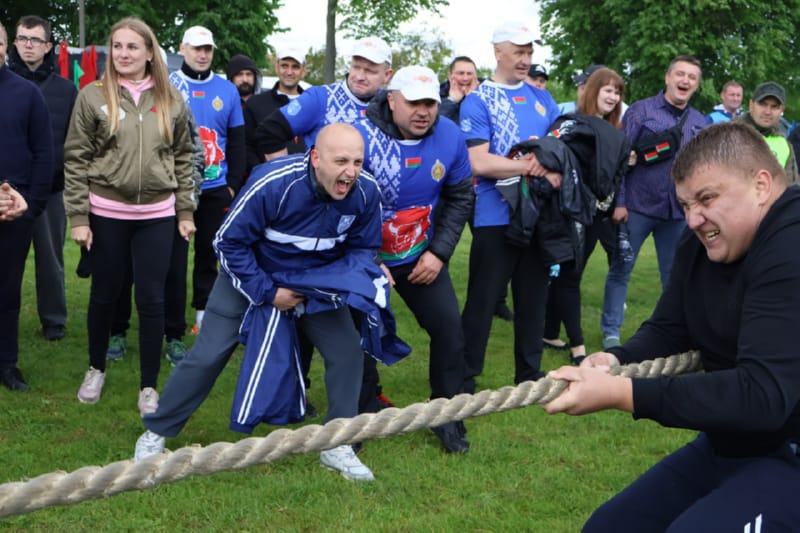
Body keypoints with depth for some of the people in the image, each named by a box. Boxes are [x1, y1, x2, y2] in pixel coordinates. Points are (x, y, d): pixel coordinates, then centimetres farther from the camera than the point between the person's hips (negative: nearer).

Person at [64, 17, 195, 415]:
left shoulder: (171, 100, 3)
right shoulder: (93, 96, -4)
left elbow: (183, 158, 10)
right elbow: (76, 159, -3)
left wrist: (185, 211, 7)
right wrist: (77, 216, -7)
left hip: (157, 215, 1)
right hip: (106, 213, -1)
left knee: (151, 300, 3)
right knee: (105, 295, 12)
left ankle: (149, 386, 16)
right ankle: (96, 369, 35)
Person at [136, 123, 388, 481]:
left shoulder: (366, 191, -22)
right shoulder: (273, 183, -33)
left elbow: (363, 247, -3)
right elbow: (230, 242, -21)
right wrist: (267, 293, -23)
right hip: (250, 276, -3)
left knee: (348, 349, -7)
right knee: (208, 355, -4)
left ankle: (337, 446, 9)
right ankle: (155, 434, 15)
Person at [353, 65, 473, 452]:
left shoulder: (449, 136, -11)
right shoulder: (361, 137, -24)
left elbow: (459, 198, 2)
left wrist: (439, 252, -6)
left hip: (421, 256, 3)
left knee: (449, 328, -1)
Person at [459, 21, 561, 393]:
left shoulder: (541, 98, 12)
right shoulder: (478, 101, -5)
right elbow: (479, 163, -15)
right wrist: (536, 166, -14)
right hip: (496, 217, -5)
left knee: (533, 297, 13)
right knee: (482, 301, 0)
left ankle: (529, 374, 24)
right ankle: (464, 379, 10)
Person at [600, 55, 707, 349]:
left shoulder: (700, 122, 8)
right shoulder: (640, 110, -4)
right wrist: (618, 201, -12)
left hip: (679, 212, 3)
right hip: (638, 205, -3)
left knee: (675, 275, 10)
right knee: (620, 269, 5)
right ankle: (611, 331, 17)